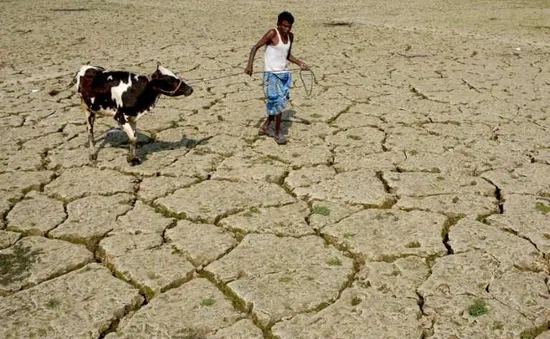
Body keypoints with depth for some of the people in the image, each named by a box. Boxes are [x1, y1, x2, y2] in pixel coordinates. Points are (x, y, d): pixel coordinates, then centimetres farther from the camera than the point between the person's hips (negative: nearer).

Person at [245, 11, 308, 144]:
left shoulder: (290, 36, 8)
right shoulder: (272, 33, -12)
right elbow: (255, 47, -13)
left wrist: (300, 63, 7)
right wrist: (250, 65, -25)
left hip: (284, 74, 7)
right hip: (272, 74, -7)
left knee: (277, 103, 9)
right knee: (278, 102, -8)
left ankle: (265, 127, 26)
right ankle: (278, 132, 7)